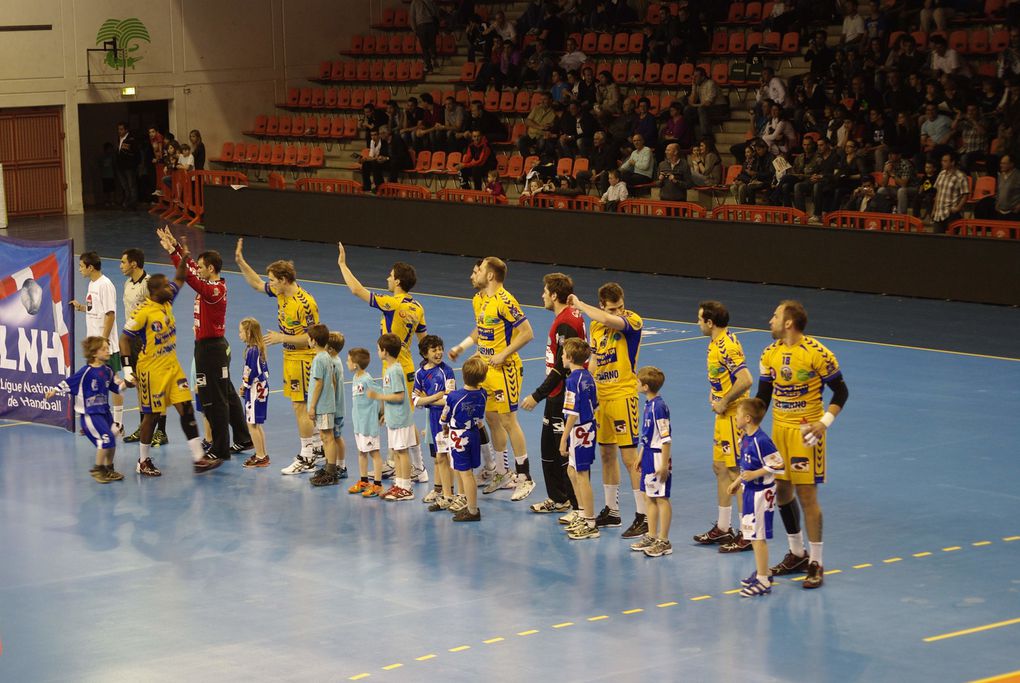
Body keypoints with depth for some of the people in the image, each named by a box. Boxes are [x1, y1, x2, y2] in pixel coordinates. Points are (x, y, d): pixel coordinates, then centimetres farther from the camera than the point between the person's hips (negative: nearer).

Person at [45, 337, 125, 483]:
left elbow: (116, 387, 15)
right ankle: (98, 470, -5)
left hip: (104, 411, 7)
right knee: (106, 438, -17)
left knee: (111, 441, 9)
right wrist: (55, 390, -16)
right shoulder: (86, 371, -14)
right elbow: (70, 382, -10)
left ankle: (109, 469, 26)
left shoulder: (107, 371, 6)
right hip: (89, 413, -7)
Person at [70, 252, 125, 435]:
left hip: (106, 344, -9)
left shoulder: (105, 285, -15)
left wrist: (103, 340, -21)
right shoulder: (92, 284, 12)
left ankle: (118, 424, 5)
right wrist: (80, 307, 7)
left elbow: (110, 314, -19)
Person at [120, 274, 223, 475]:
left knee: (186, 408, 1)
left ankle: (199, 458, 2)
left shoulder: (167, 302, 2)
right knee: (151, 414, 3)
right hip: (151, 370, -7)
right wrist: (128, 369, -18)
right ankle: (143, 462, 18)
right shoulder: (143, 312, -18)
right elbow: (124, 339, -13)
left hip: (172, 366, 7)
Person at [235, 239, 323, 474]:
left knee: (300, 406, -6)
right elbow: (256, 283, 16)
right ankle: (317, 446, 29)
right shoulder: (281, 292, 2)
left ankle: (306, 459, -2)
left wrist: (282, 338, -20)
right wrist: (240, 262, 7)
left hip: (303, 359, -9)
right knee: (304, 406, 16)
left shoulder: (305, 303, -24)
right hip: (289, 356, 9)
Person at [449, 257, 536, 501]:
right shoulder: (478, 300, 9)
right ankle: (503, 474, 25)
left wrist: (503, 355, -20)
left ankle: (524, 477, 3)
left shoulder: (504, 301, -19)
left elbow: (527, 333, -19)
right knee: (491, 419, 13)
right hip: (485, 369, 9)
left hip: (504, 369, -9)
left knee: (507, 420, -5)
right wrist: (460, 348, 13)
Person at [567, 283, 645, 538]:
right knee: (606, 454, 15)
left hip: (624, 395, -7)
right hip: (601, 396, 7)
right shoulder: (596, 325, 8)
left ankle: (642, 517, -4)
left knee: (630, 458, -8)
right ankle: (611, 512, 27)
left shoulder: (633, 321, -13)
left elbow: (610, 321, -34)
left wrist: (579, 305, -21)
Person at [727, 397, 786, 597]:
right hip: (749, 491, 10)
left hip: (761, 493, -10)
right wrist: (738, 481, 22)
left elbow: (778, 466, -23)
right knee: (752, 535, 18)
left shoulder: (761, 441, -23)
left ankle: (763, 582, 0)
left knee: (758, 536, -5)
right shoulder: (745, 438, 6)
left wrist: (754, 475, -24)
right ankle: (762, 572, 34)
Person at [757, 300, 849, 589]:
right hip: (779, 429, 6)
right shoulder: (770, 354, 4)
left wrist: (824, 423, -17)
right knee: (782, 492, 11)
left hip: (806, 432, -6)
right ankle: (796, 554, 28)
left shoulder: (817, 353, -14)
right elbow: (763, 395, 12)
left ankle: (815, 563, 3)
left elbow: (841, 391, -7)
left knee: (807, 495, -6)